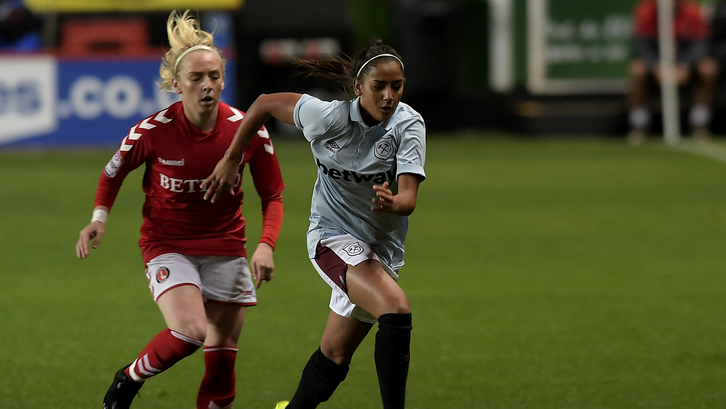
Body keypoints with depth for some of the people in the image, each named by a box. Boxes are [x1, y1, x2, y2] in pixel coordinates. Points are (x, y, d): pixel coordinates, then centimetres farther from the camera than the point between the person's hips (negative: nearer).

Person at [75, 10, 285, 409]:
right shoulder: (152, 131, -16)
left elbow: (272, 194, 0)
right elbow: (113, 173, 3)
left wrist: (266, 245, -15)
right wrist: (99, 218, -13)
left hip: (225, 247, 3)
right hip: (167, 244, -3)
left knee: (222, 357, 2)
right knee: (190, 331, -25)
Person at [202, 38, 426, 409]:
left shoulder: (409, 124, -14)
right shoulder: (328, 117, -17)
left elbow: (408, 198, -24)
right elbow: (265, 104, -2)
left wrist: (392, 202, -48)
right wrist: (230, 161, 2)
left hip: (381, 249, 3)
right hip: (333, 236, -3)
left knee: (335, 357, 10)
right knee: (396, 310, -30)